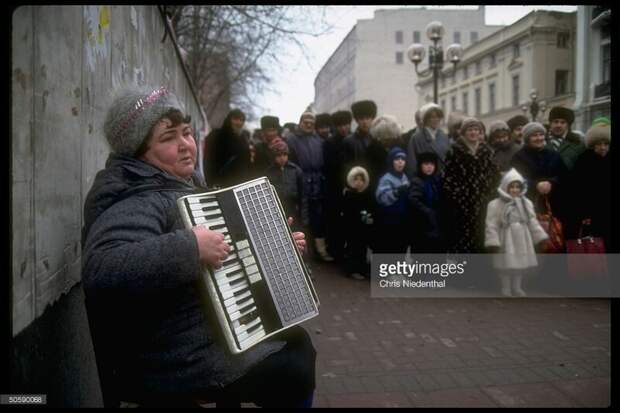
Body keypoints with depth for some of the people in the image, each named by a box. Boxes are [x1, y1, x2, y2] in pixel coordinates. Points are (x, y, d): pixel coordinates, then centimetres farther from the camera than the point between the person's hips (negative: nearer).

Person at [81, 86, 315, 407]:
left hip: (212, 331, 10)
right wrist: (190, 247, -39)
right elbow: (99, 271, -42)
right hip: (178, 362, -10)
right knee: (295, 374, -3)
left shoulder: (182, 187, 10)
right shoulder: (135, 202, -23)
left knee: (297, 340, 19)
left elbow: (229, 249, 22)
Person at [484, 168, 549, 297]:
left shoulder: (526, 203, 6)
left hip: (522, 240, 5)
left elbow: (533, 222, 9)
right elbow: (492, 225, -11)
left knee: (520, 264, 11)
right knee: (506, 265, -2)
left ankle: (517, 288, 25)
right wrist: (492, 243, -17)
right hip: (506, 240, -5)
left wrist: (541, 238, 4)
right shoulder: (495, 204, -10)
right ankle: (506, 290, 11)